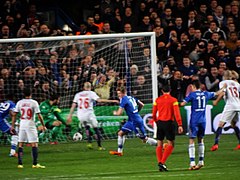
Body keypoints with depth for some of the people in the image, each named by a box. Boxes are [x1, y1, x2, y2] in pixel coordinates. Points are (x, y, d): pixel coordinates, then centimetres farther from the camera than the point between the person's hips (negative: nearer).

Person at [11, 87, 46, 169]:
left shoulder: (19, 102, 3)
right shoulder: (34, 102, -7)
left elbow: (14, 115, 3)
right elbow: (39, 115, -9)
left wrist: (12, 125, 10)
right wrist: (43, 125, 0)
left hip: (22, 124, 4)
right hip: (30, 125, -4)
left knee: (20, 144, 9)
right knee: (34, 144, -1)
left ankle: (20, 163, 6)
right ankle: (35, 163, -6)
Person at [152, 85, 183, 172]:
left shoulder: (157, 100, 6)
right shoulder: (173, 100, -3)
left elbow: (154, 114, 7)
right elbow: (176, 113, -11)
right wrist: (180, 125, -11)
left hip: (160, 122, 3)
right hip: (169, 122, -3)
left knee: (159, 144, 11)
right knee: (170, 144, 2)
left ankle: (160, 162, 1)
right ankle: (162, 162, -12)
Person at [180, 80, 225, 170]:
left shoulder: (192, 94, -7)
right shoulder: (206, 94, 8)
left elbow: (182, 104, -14)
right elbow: (216, 93, 26)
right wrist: (223, 88, 44)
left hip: (194, 121, -5)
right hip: (203, 120, 5)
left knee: (191, 140, -4)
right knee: (200, 139, 16)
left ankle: (192, 162, -15)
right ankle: (201, 161, 18)